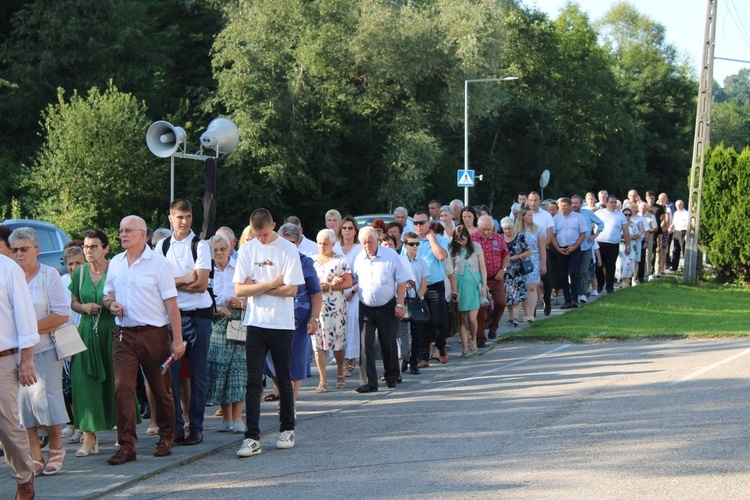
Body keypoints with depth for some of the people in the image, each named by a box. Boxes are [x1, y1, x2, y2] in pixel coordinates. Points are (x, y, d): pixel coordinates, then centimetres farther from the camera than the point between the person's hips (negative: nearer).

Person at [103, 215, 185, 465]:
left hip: (154, 334, -3)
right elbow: (107, 294, 23)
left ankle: (166, 439, 23)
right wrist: (111, 304, -2)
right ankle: (126, 445, -6)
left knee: (161, 388, 7)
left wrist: (177, 339, -12)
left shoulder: (158, 263, -5)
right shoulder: (115, 263, 10)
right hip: (124, 334, 4)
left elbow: (171, 303, -7)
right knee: (122, 388, -8)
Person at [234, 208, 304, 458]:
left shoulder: (288, 249, -3)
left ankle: (287, 430, 23)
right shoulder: (248, 250, 4)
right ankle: (252, 438, -6)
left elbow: (291, 289, -11)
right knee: (253, 381, -4)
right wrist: (271, 284, -10)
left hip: (282, 324, -2)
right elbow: (239, 289, -2)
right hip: (255, 324, 2)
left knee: (284, 380, 9)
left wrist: (256, 286, -6)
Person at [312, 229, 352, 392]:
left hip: (335, 308, -3)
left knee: (338, 343, 2)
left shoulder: (340, 261, 1)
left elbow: (348, 282, -6)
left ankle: (340, 375, 23)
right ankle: (323, 381, -1)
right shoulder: (312, 260, 13)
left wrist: (328, 287, -15)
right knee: (318, 344, -3)